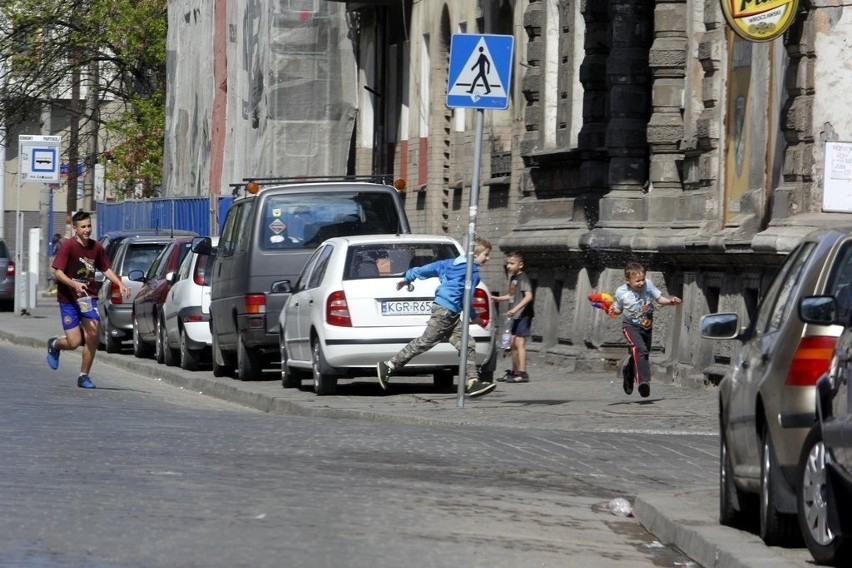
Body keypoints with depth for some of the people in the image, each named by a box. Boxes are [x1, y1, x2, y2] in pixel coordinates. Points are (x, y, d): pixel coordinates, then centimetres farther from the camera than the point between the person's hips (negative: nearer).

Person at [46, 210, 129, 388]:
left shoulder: (96, 247, 3)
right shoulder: (68, 246, -11)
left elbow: (106, 269, 18)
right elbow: (57, 272, -16)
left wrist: (120, 284, 3)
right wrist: (74, 284, -31)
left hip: (89, 297, 4)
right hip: (69, 299, -4)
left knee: (92, 336, -12)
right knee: (75, 342, -8)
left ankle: (84, 376, 4)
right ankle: (54, 344, 28)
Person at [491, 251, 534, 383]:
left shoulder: (523, 278, -13)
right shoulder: (513, 278, 16)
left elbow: (528, 296, -25)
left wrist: (515, 309, -32)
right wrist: (497, 298, 23)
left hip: (523, 314, -10)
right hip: (516, 316, 10)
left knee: (519, 342, -13)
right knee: (513, 343, 15)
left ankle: (522, 373, -15)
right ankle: (514, 371, 24)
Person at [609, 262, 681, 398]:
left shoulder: (648, 284, -9)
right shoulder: (621, 292, -13)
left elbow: (659, 298, 3)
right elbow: (618, 309, 1)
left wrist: (670, 300, -14)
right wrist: (612, 310, -21)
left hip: (646, 326, 4)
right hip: (631, 326, -4)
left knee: (641, 355, 16)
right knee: (640, 349, -30)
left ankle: (628, 369, 49)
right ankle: (644, 381, -39)